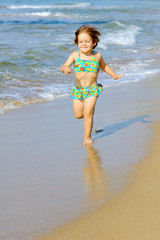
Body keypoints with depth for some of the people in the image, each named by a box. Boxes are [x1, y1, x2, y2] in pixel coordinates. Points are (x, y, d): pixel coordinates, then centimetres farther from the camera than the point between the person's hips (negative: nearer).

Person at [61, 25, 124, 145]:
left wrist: (114, 75, 7)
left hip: (92, 89, -1)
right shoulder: (75, 55, -8)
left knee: (88, 113, -12)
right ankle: (90, 108, 41)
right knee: (78, 115, 7)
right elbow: (65, 66, -16)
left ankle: (88, 137, 4)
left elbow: (104, 66, 17)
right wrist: (65, 69, -41)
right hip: (78, 89, 1)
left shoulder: (97, 55, -3)